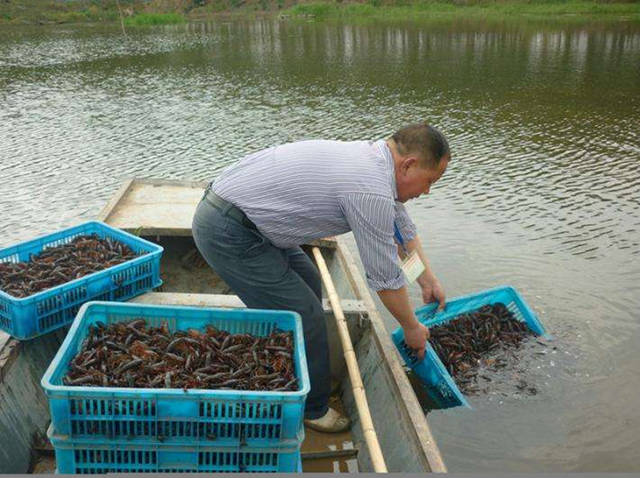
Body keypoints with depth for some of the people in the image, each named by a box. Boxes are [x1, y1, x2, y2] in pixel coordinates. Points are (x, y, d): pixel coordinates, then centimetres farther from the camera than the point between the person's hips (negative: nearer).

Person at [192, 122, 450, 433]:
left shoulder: (373, 156, 8)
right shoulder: (371, 192, -22)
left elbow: (403, 228, 24)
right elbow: (385, 279, -12)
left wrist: (429, 281, 32)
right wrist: (412, 329, 5)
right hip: (226, 233, -10)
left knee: (308, 283, 20)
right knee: (304, 317, -4)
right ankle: (310, 410, 19)